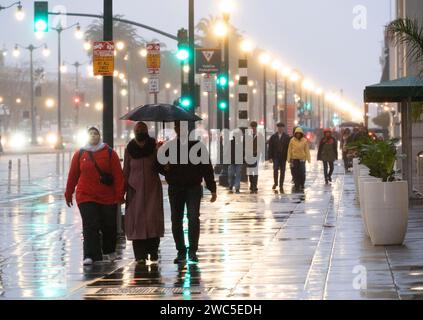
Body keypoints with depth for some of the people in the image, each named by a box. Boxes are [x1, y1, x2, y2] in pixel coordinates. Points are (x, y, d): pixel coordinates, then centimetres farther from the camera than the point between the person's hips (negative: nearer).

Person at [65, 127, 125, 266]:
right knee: (90, 226, -10)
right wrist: (68, 194, 10)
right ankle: (90, 255, -12)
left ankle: (109, 251, 33)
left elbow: (118, 175, -2)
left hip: (108, 197, 1)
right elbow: (73, 175, 8)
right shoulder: (80, 154, 4)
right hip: (86, 197, -1)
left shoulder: (109, 153, 0)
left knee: (109, 226, 12)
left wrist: (119, 194, -7)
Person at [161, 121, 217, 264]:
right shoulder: (168, 147, 7)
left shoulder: (198, 146, 4)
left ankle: (193, 251, -5)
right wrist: (164, 168, -11)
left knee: (193, 218, -12)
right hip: (175, 188, 2)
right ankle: (181, 251, 12)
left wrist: (212, 189, 3)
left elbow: (207, 168, 6)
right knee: (176, 220, 3)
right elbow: (160, 166, 15)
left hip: (194, 188, -2)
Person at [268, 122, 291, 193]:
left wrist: (288, 157, -3)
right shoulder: (273, 137, 5)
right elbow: (270, 148, 5)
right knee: (275, 169, -13)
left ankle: (281, 186, 10)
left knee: (282, 171, 3)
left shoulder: (287, 137, 3)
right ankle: (275, 183, 10)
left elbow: (289, 147, 3)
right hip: (275, 157, 0)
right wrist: (270, 157, -2)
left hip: (283, 157, 0)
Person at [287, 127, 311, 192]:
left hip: (302, 159, -1)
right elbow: (289, 150, 5)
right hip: (294, 158, 1)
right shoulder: (292, 140, 2)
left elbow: (307, 150, 1)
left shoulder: (305, 141, 1)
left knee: (302, 173, -5)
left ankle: (302, 185, 15)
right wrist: (289, 159, 1)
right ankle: (297, 186, 7)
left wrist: (308, 159, -4)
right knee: (295, 174, 0)